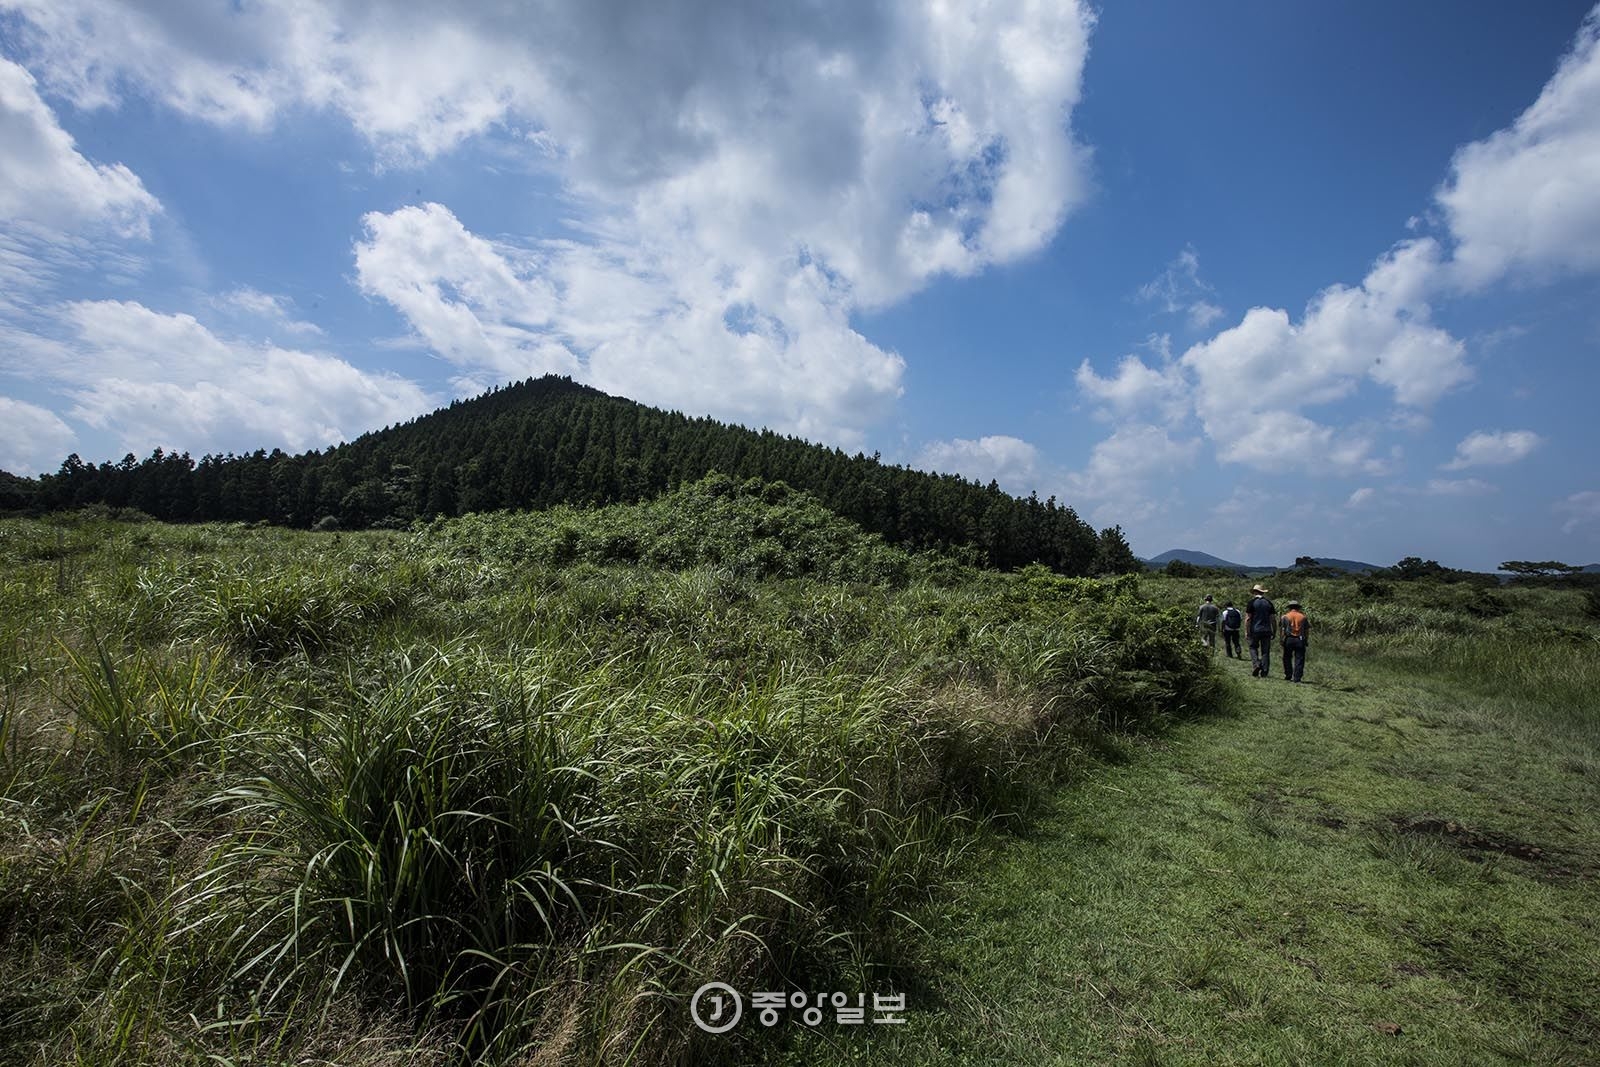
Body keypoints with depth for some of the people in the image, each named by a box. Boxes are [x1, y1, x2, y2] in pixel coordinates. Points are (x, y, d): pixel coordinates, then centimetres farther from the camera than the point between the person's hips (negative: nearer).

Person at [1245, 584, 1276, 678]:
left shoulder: (1252, 602, -4)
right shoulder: (1269, 603, 8)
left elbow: (1248, 618, -8)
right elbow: (1273, 619, 7)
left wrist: (1247, 631, -2)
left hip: (1255, 630, -3)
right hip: (1267, 631, 3)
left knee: (1253, 647, 13)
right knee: (1265, 651, 7)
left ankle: (1256, 664, -8)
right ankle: (1264, 672, 8)